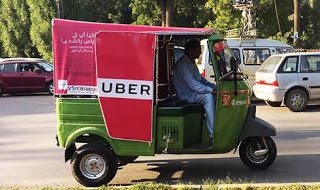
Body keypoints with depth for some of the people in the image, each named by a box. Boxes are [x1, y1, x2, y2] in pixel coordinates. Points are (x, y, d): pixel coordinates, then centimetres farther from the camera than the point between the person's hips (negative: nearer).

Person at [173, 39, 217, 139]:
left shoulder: (192, 62, 16)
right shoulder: (182, 64, -17)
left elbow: (201, 79, 19)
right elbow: (193, 83, -26)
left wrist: (216, 87, 6)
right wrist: (211, 90, -29)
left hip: (194, 91, 10)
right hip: (186, 95, -10)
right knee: (208, 97, -29)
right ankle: (213, 133, -30)